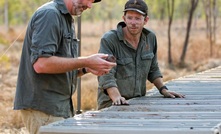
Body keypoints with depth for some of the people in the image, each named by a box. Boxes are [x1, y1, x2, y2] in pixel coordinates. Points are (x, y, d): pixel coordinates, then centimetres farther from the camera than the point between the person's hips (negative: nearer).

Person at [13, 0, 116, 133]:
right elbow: (41, 64, -23)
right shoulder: (49, 14, -12)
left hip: (62, 107, 9)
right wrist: (86, 62, -19)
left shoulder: (67, 19, 17)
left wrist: (86, 69, 3)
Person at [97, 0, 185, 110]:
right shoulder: (108, 40, -10)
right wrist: (117, 97, -34)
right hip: (112, 104, -5)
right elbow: (106, 75, -19)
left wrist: (163, 89, 10)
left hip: (139, 102, 5)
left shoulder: (151, 38, 8)